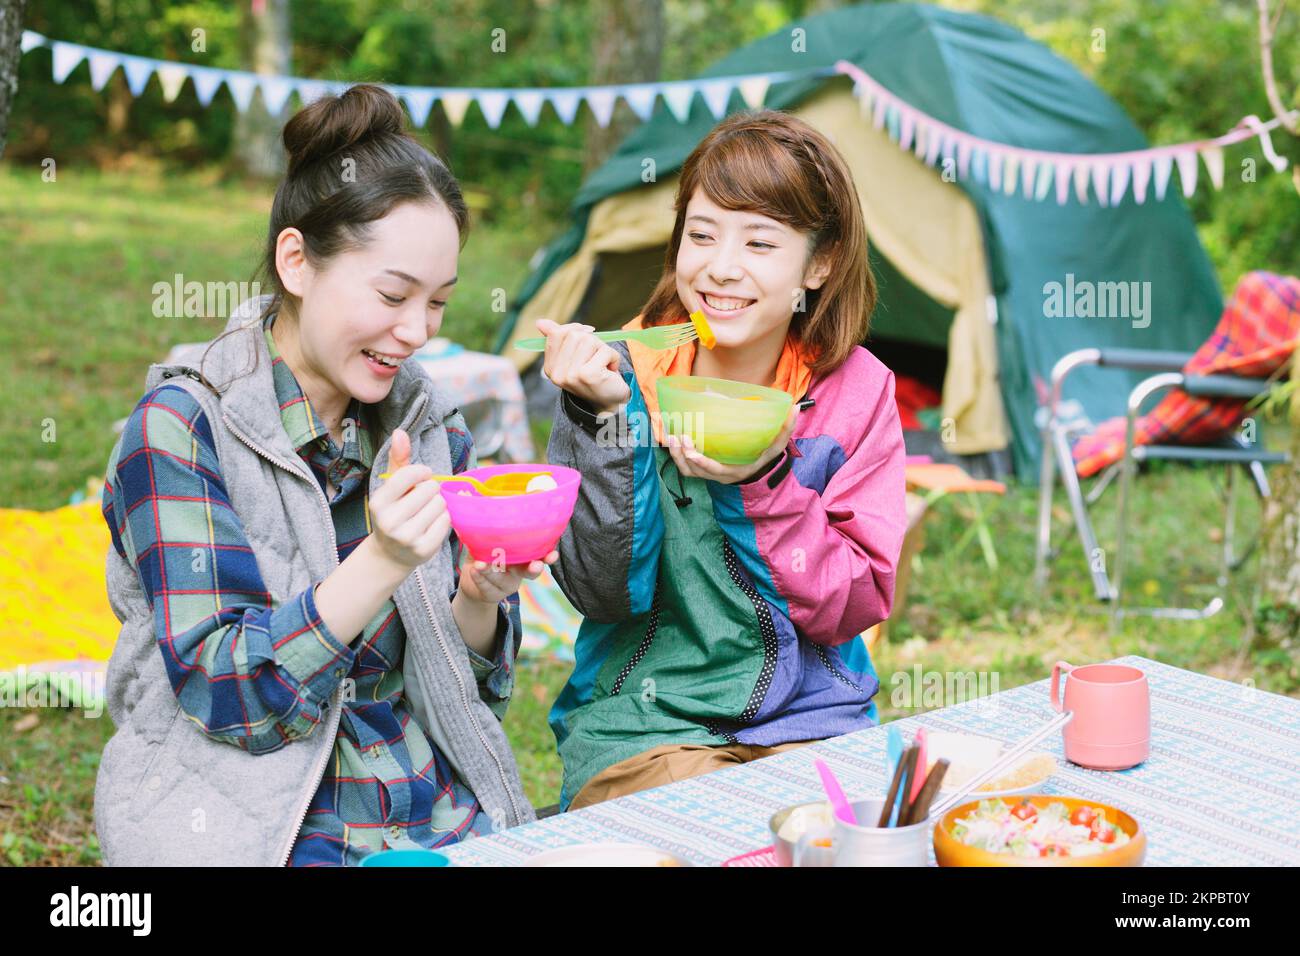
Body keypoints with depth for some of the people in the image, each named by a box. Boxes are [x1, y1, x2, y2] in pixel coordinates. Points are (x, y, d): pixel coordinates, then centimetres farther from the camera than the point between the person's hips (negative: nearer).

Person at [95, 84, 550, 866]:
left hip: (443, 819, 5)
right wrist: (381, 563, -25)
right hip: (257, 825, -4)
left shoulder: (429, 426, 8)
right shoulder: (180, 428, -8)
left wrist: (480, 598, -9)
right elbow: (220, 691, -13)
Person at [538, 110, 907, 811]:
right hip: (641, 719, -1)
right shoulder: (627, 373, -4)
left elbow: (856, 606, -5)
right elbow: (605, 594, -9)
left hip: (809, 716, 1)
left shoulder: (856, 391, -1)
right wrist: (606, 420, -20)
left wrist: (766, 479, -19)